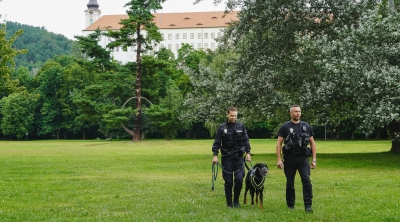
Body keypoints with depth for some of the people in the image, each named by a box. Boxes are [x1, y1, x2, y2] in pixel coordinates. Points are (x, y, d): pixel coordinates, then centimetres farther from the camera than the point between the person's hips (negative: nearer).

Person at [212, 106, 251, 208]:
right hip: (226, 157, -1)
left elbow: (246, 141, 8)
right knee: (228, 181, 2)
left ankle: (236, 200, 10)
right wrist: (215, 155, -7)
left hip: (238, 157, 1)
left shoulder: (241, 126, 5)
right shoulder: (222, 127, 1)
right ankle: (229, 203, 11)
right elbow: (217, 142, 1)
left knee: (239, 179, -9)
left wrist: (248, 153, 1)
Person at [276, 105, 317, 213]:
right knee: (290, 183, 7)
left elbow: (312, 143, 12)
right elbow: (279, 143, 0)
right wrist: (279, 159, -9)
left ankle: (308, 206, -13)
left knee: (306, 180, -13)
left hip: (303, 159, 1)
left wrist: (314, 159, 5)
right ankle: (290, 205, 19)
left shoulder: (306, 126, 9)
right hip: (290, 159, -1)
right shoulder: (285, 127, 2)